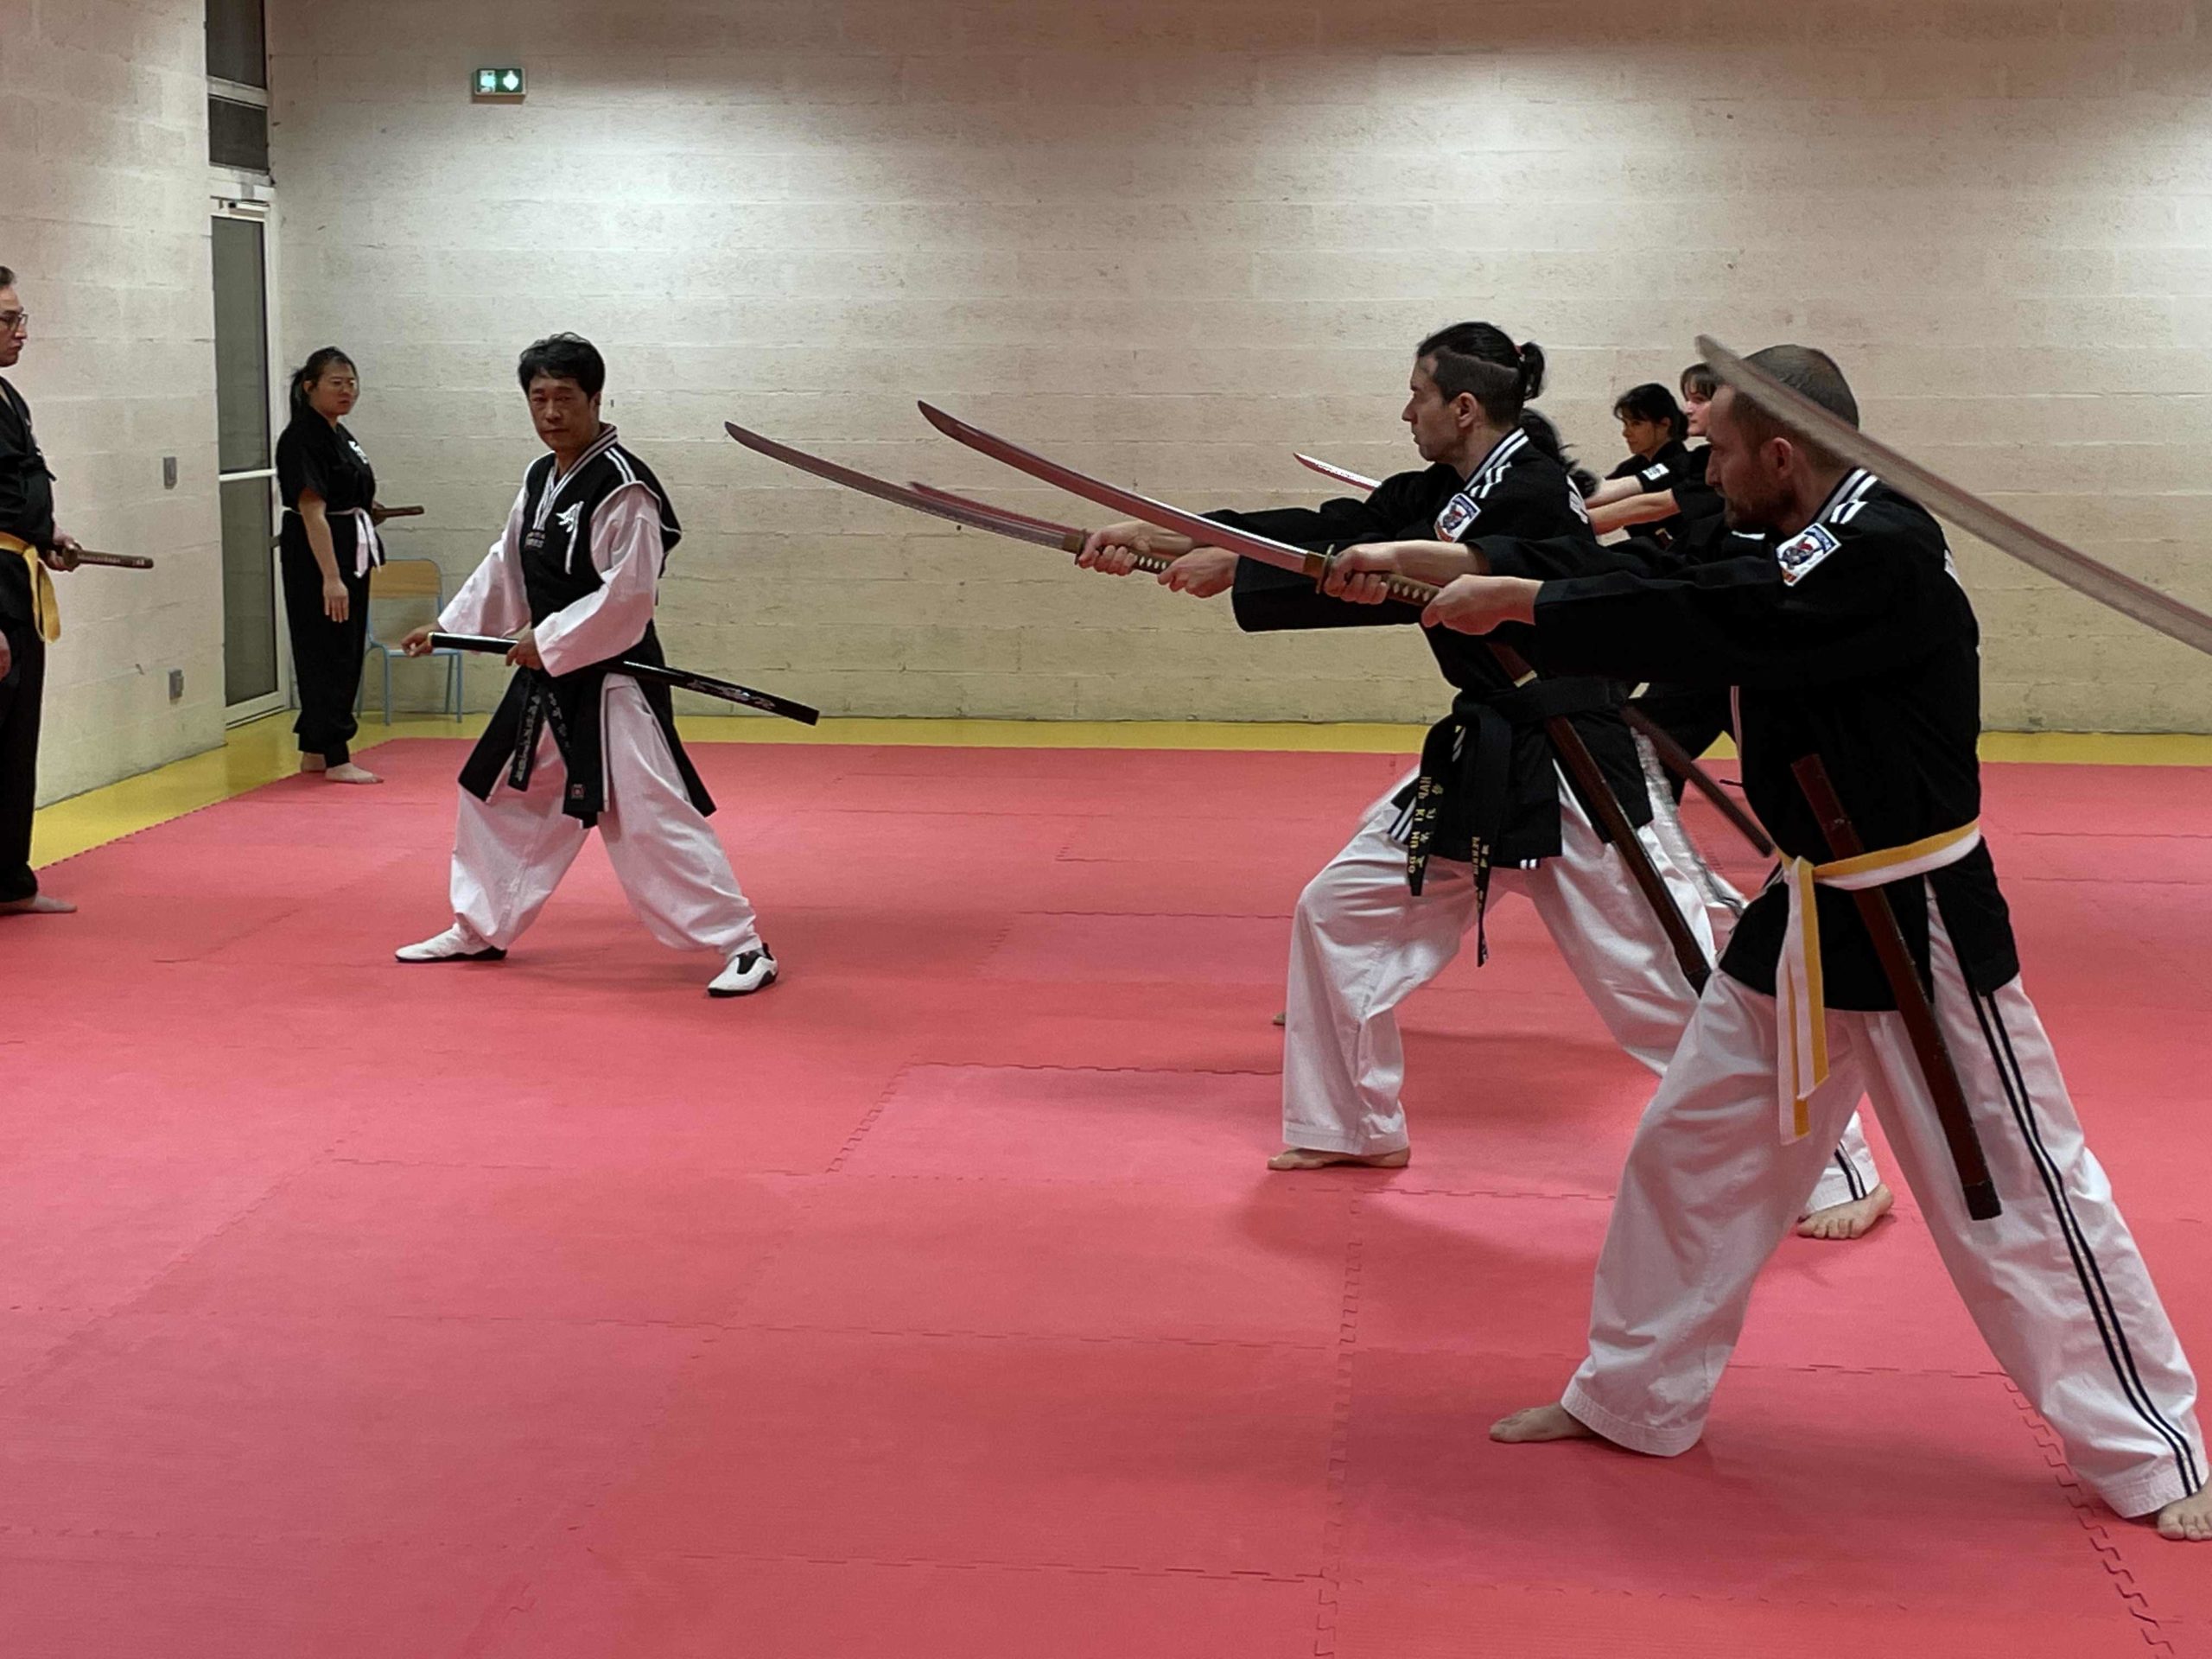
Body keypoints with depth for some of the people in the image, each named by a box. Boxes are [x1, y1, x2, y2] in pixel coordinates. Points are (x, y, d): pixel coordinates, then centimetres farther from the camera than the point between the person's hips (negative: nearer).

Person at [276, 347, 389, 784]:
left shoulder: (339, 434, 14)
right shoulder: (302, 439, -15)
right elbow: (312, 511, -21)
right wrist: (330, 577, -25)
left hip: (351, 552, 10)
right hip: (314, 556, -10)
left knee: (346, 655, 13)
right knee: (327, 655, -7)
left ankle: (314, 752, 21)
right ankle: (336, 759, -4)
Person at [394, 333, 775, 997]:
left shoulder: (622, 487, -18)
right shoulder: (539, 477, 9)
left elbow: (627, 595, -23)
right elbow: (507, 566, 21)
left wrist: (548, 641, -19)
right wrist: (446, 627, 18)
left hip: (610, 679, -9)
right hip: (547, 676, 9)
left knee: (653, 815, -14)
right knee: (498, 796, 20)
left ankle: (741, 946, -8)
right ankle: (479, 930, 37)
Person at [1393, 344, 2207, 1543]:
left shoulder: (1886, 557, -23)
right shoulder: (1795, 550, 7)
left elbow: (1702, 627, -30)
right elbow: (1684, 602, 4)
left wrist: (1518, 603, -23)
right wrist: (1467, 569, -2)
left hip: (1919, 924, -9)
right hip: (1805, 914, 9)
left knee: (2016, 1194, 0)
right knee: (1690, 1149, 13)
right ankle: (1633, 1398, 28)